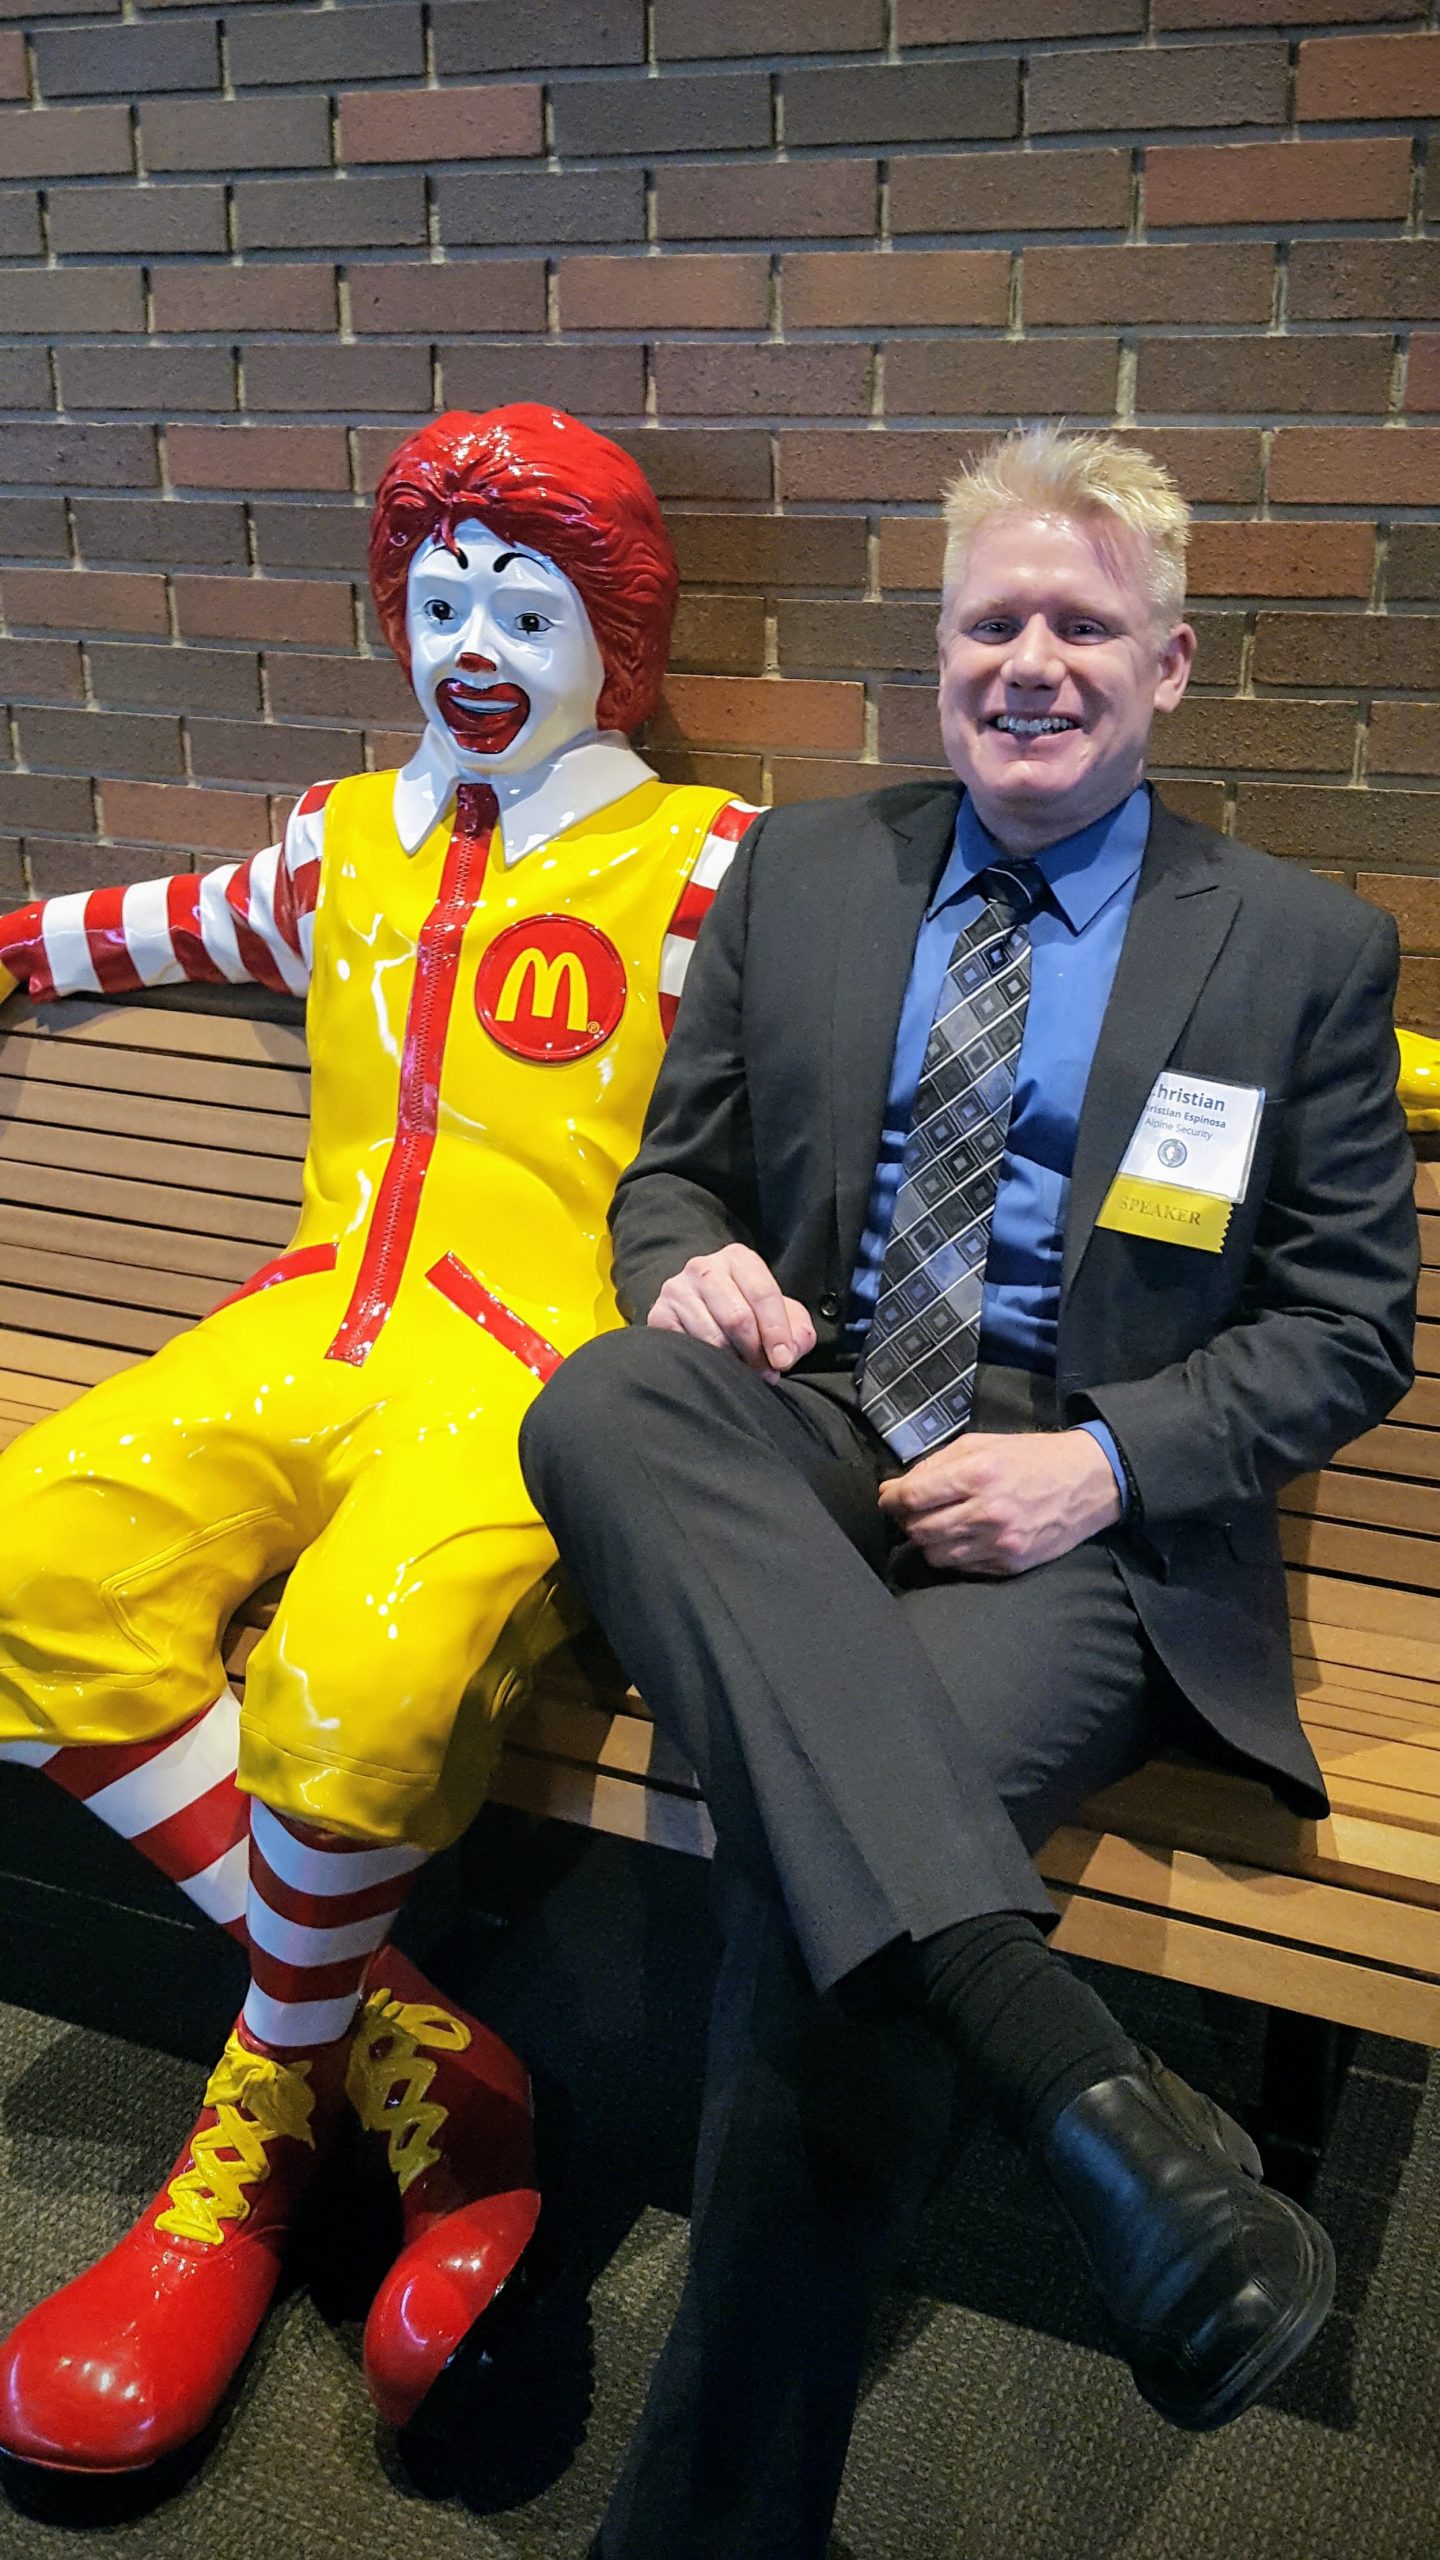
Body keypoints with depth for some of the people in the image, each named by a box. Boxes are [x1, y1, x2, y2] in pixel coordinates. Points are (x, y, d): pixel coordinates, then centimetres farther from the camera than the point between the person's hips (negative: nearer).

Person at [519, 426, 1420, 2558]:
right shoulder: (800, 871, 15)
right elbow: (670, 1172, 18)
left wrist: (1105, 1463, -11)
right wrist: (691, 1264, -8)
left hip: (1079, 1506, -3)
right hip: (797, 1439, 3)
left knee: (824, 1850, -32)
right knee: (604, 1401, -33)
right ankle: (1070, 2066, -43)